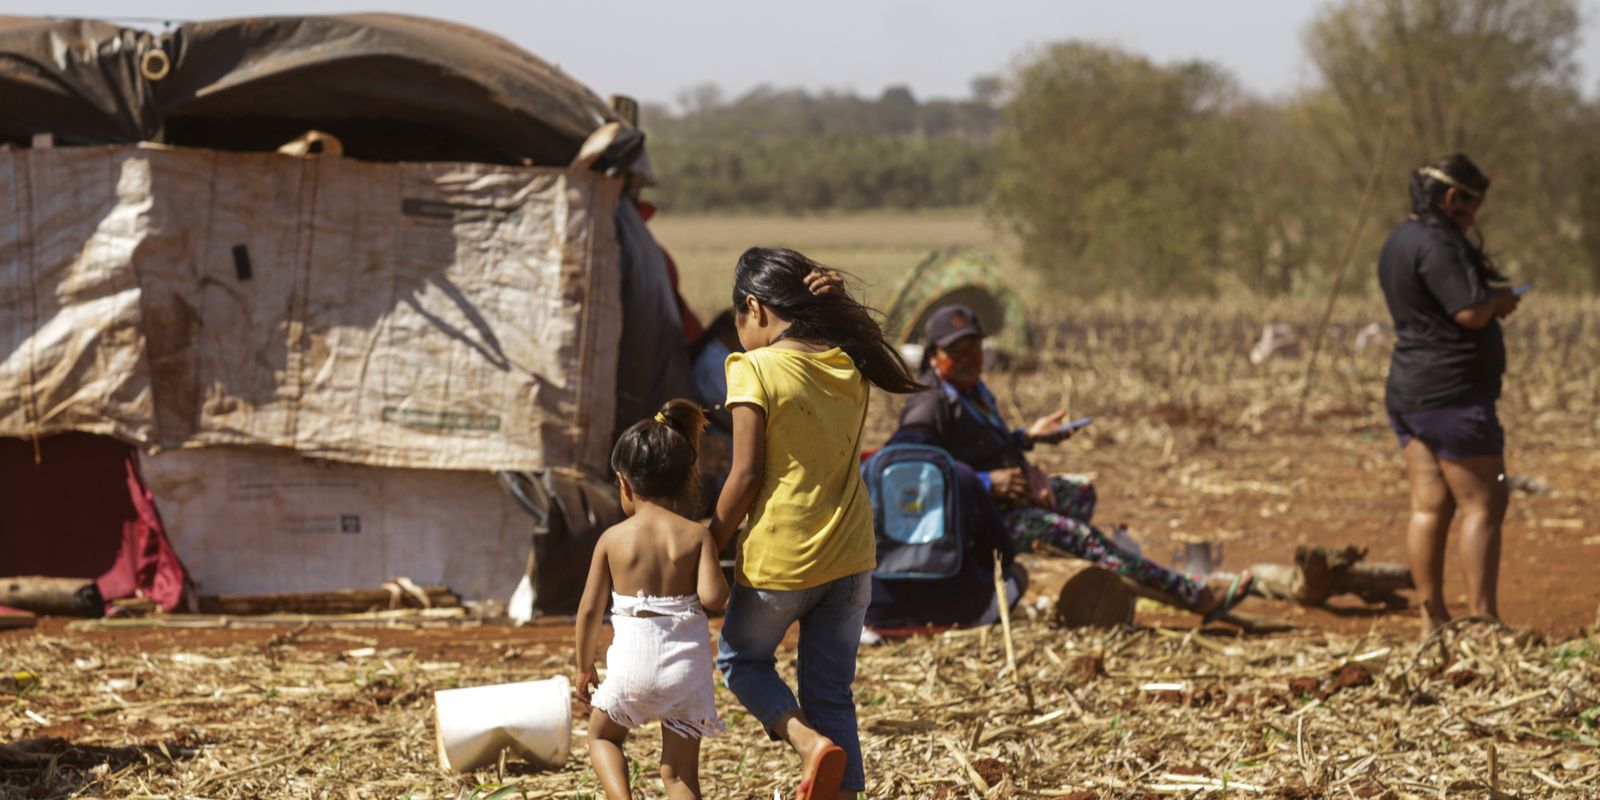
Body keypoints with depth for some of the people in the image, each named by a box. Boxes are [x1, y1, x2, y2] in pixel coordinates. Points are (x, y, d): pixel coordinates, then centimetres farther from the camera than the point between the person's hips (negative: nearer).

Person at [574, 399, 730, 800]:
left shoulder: (613, 538, -2)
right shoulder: (696, 536, -3)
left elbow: (589, 610, 2)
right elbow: (712, 597, -16)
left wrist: (584, 667, 15)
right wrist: (720, 583, 8)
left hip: (632, 664, -1)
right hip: (687, 668, 1)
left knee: (602, 735, 26)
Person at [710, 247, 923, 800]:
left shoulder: (755, 370, -13)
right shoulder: (851, 365, 3)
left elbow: (746, 476, -15)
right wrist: (833, 303, 10)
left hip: (778, 559, -5)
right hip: (849, 559, 5)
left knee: (741, 657, 18)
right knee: (831, 693, 12)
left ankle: (809, 741, -7)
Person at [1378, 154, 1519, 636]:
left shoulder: (1398, 242, 16)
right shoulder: (1435, 244, -16)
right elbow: (1470, 312, -23)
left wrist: (1489, 302, 13)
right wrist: (1499, 299, -2)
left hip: (1407, 392, 10)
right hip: (1452, 392, -10)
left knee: (1429, 507, 8)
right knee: (1482, 506, -5)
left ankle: (1433, 621, 9)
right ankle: (1484, 620, -5)